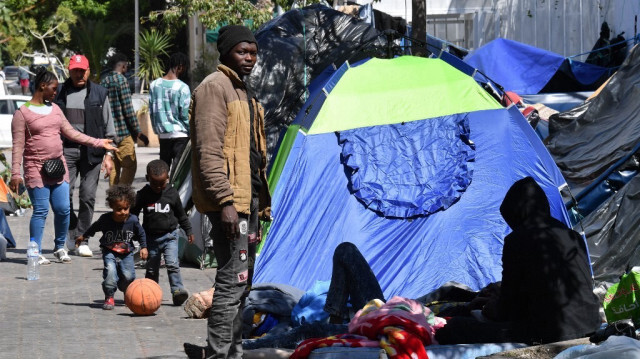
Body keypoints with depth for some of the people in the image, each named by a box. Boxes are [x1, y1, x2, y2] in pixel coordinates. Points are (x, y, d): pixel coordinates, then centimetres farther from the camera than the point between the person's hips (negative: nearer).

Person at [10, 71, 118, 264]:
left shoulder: (54, 109, 14)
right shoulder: (22, 113, -5)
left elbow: (71, 133, 16)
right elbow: (18, 146, -8)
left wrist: (99, 143, 11)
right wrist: (15, 174, -14)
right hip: (36, 169, -6)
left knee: (63, 209, 2)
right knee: (41, 211, -7)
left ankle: (60, 247, 19)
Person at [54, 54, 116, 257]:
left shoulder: (99, 93, 9)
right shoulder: (60, 93, 10)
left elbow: (108, 126, 10)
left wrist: (108, 154, 4)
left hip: (92, 152, 0)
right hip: (65, 149, 0)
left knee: (88, 196, -1)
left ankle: (82, 240, 7)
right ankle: (74, 234, 5)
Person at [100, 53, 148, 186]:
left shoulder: (103, 82, 13)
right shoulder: (121, 80, -10)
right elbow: (128, 109, -13)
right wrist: (138, 132, -9)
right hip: (123, 133, -8)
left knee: (113, 167, 11)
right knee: (130, 165, -4)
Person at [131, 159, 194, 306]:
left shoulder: (172, 193, -1)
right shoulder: (143, 195, -4)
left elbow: (181, 214, 12)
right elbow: (133, 213, 3)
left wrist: (188, 230, 17)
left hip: (170, 235, -1)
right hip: (151, 237, 1)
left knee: (172, 264, -15)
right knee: (152, 269, 8)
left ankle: (177, 290, -18)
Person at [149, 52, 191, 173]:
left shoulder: (154, 85, 3)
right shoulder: (182, 87, -13)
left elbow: (151, 111, 9)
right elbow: (185, 115, -11)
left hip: (162, 134, 5)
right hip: (180, 134, -5)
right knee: (178, 167, -3)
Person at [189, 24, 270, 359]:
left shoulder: (243, 93, 20)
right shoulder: (215, 87, -11)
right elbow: (209, 151, -19)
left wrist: (260, 202, 24)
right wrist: (225, 201, -25)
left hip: (247, 198, 10)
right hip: (230, 200, -10)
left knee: (240, 281, 14)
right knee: (232, 280, -14)